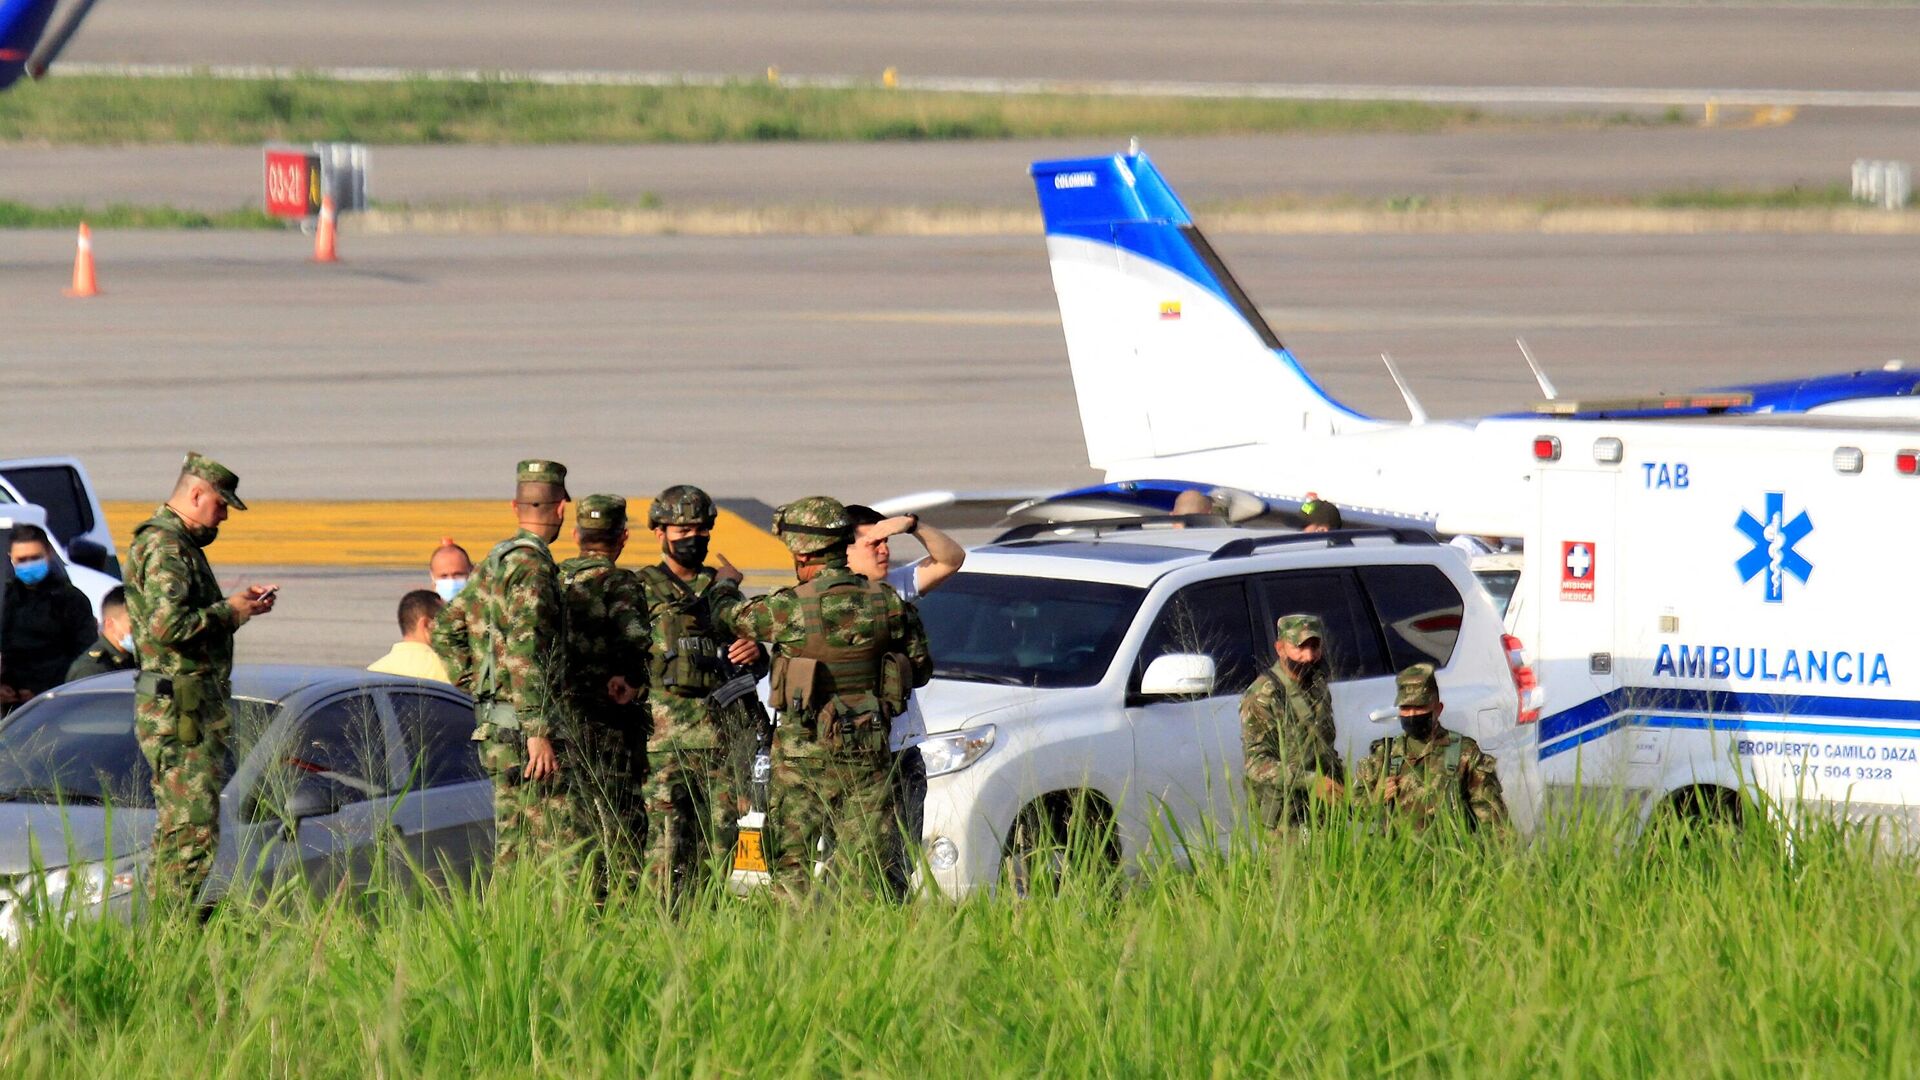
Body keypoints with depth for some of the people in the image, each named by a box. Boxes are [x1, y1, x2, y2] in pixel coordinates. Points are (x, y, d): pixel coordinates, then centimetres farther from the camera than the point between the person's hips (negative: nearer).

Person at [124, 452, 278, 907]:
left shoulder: (181, 544, 19)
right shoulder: (164, 546, -14)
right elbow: (168, 625, -25)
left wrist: (239, 603, 12)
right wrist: (231, 611, -14)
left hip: (193, 710, 11)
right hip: (177, 710, -11)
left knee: (178, 830, 14)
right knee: (193, 832, -12)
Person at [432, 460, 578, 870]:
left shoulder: (492, 563, 17)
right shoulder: (531, 564, -13)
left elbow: (446, 629, 27)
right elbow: (524, 649, -21)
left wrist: (475, 689, 23)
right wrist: (538, 730, -23)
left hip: (496, 728, 10)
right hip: (523, 726, -10)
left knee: (515, 848, 11)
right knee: (559, 848, -11)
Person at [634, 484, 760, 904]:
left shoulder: (721, 587, 18)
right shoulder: (641, 589, 4)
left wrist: (755, 652, 2)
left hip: (723, 731, 5)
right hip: (666, 735, -5)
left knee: (719, 840, 4)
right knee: (668, 841, -10)